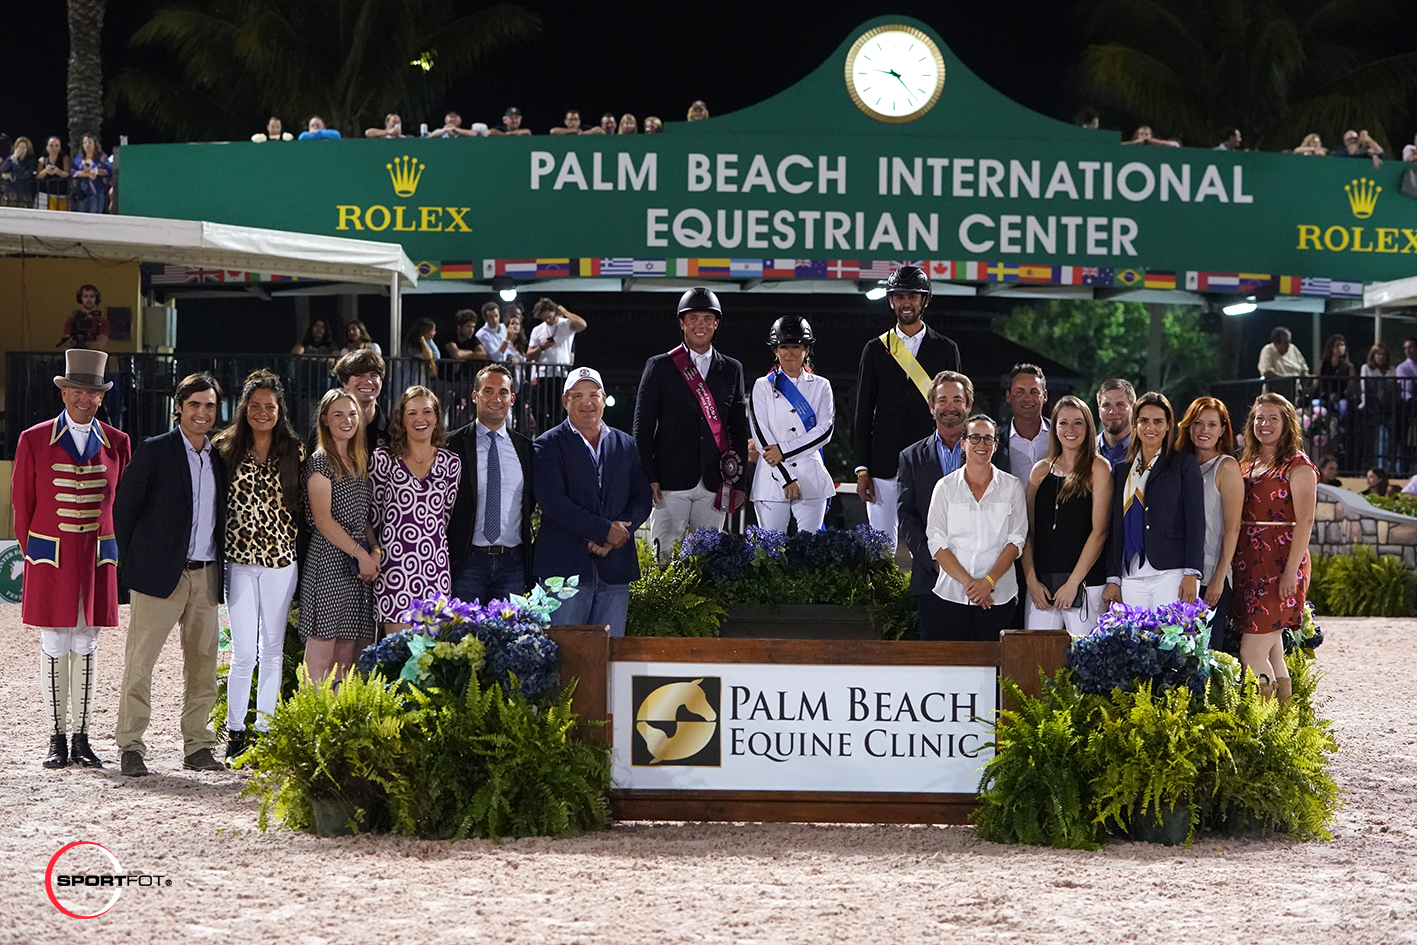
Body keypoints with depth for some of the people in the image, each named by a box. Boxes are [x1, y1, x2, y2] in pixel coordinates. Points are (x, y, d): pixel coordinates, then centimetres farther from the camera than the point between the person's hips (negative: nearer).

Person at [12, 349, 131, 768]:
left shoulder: (117, 443, 6)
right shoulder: (34, 440, 0)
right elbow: (22, 502, 6)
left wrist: (108, 552, 11)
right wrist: (34, 553, 7)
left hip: (97, 558, 2)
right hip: (50, 558, -2)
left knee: (87, 646, 4)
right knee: (54, 646, 0)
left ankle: (82, 737, 9)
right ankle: (57, 738, 5)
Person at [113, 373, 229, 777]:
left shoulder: (219, 459, 13)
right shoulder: (154, 452, -2)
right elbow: (124, 508, -1)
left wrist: (219, 567, 10)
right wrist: (131, 565, -2)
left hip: (206, 576, 5)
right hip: (161, 574, -5)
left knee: (203, 664, 6)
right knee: (140, 661, -5)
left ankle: (197, 747, 12)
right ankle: (130, 748, -2)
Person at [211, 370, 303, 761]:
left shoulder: (294, 452, 6)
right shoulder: (226, 449, 2)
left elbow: (301, 506, 11)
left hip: (282, 560, 2)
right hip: (240, 560, -2)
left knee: (273, 649, 6)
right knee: (244, 652, -5)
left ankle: (264, 728, 14)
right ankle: (235, 732, 6)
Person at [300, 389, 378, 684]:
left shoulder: (360, 460, 17)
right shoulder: (320, 461, -5)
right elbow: (323, 521, -11)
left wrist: (375, 549, 2)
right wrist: (361, 554, -12)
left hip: (359, 564, 7)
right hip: (328, 562, -7)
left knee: (347, 653, 5)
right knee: (321, 652, -7)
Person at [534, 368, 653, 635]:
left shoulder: (626, 446, 17)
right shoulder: (548, 445, 3)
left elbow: (642, 500, 11)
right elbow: (552, 501, -9)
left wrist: (617, 535, -8)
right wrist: (605, 530, -13)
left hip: (615, 569, 4)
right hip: (565, 567, -4)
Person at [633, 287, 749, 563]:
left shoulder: (732, 370, 14)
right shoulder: (659, 367, 5)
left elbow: (739, 428, 14)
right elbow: (642, 426, 3)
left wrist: (739, 483, 8)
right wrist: (648, 478, -6)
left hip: (715, 485, 2)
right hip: (671, 484, -2)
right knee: (665, 558, -7)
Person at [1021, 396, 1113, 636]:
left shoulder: (1098, 468, 2)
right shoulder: (1041, 470, 13)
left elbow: (1099, 530, -4)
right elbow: (1027, 531, 11)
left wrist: (1073, 582, -9)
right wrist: (1032, 581, -1)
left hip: (1084, 584, -3)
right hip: (1040, 585, 3)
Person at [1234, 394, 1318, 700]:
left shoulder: (1297, 466, -4)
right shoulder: (1247, 465, 17)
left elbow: (1304, 521, -12)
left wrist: (1292, 570, -20)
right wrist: (1232, 566, 10)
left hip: (1280, 563, -7)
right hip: (1248, 561, 7)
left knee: (1252, 652, -13)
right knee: (1271, 651, 7)